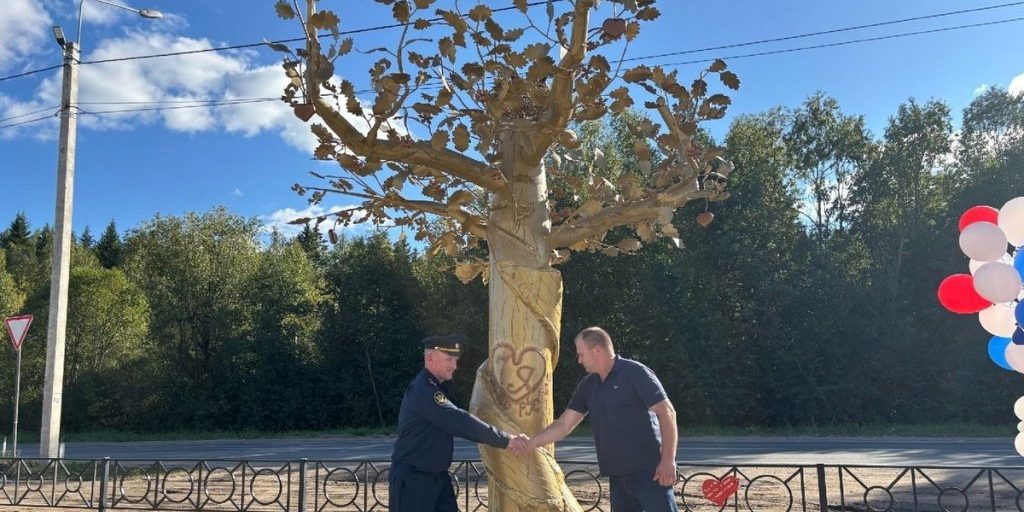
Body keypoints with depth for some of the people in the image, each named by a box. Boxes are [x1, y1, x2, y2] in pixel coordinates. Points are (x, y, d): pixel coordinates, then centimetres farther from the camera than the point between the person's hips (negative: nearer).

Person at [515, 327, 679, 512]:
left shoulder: (635, 373, -9)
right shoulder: (587, 385, 11)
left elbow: (667, 413, -12)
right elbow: (564, 425, 13)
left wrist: (668, 461, -18)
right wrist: (531, 443, 3)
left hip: (648, 471, -7)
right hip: (618, 475, 7)